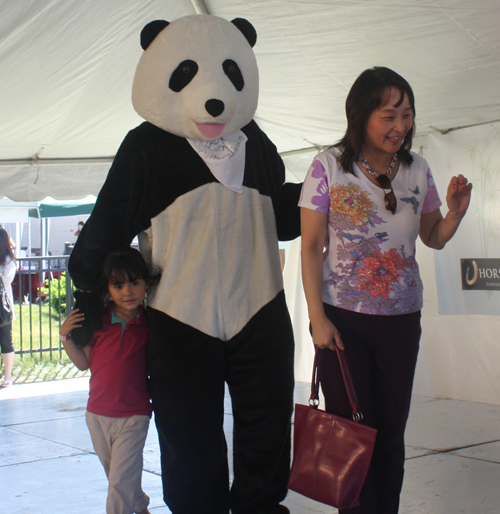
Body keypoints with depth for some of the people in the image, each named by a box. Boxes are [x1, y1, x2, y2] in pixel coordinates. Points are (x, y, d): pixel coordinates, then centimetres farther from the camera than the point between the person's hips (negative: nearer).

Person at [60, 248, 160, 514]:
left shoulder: (150, 323, -7)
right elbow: (84, 362, 4)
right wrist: (66, 336, -8)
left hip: (133, 415, -4)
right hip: (97, 414, 4)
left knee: (120, 481, -8)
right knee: (116, 474, 23)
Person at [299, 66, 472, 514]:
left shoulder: (417, 169, 3)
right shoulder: (330, 166, -7)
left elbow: (434, 238, 14)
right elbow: (311, 246, -6)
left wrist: (456, 211, -8)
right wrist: (317, 318, -10)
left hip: (401, 319, 3)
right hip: (342, 318, -3)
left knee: (392, 432, 10)